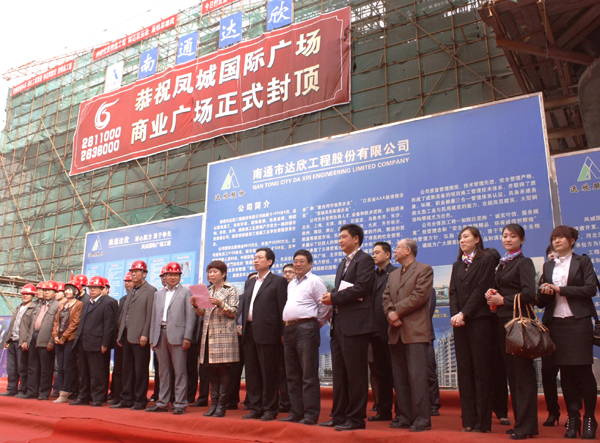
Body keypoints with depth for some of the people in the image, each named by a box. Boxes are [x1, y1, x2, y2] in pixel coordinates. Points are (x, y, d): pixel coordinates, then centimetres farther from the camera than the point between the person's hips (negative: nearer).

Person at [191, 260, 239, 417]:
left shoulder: (231, 290, 1)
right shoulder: (208, 291, 17)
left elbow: (233, 313, -6)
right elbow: (203, 313, 17)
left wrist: (220, 304, -20)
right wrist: (196, 306, -2)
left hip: (224, 334, -6)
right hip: (209, 334, 6)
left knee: (223, 370, -4)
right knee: (212, 370, 7)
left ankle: (221, 406, 1)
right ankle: (213, 404, 13)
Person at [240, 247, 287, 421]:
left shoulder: (278, 281, -1)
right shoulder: (249, 283, 20)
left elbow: (282, 308, -6)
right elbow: (245, 307, 19)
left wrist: (282, 333, -11)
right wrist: (243, 327, 10)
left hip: (267, 333, -7)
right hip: (249, 333, 7)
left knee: (269, 373, 0)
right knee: (252, 372, 10)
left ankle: (270, 409, 9)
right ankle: (256, 408, 19)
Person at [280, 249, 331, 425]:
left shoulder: (315, 281, -4)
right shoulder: (291, 284, 20)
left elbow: (325, 306, -8)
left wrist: (317, 324, 1)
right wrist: (286, 328, 17)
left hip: (306, 329, -8)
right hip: (289, 330, 8)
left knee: (309, 375, -5)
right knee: (292, 375, 11)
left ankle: (311, 415, 1)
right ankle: (296, 412, 19)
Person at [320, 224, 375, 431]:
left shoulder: (364, 260, -5)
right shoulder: (343, 263, 23)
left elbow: (361, 287, -17)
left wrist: (334, 297, -11)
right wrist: (332, 297, 0)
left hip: (355, 324, -9)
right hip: (339, 324, 9)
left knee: (355, 373, -3)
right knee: (339, 373, 12)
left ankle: (356, 418, 5)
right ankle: (339, 416, 19)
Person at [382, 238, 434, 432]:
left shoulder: (424, 270, 1)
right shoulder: (393, 275, 22)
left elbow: (419, 296, -11)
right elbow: (386, 297, 12)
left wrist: (397, 311, -11)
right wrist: (390, 313, -7)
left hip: (415, 331, -7)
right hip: (396, 332, 7)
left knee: (417, 376, -8)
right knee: (400, 377, 8)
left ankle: (422, 419, -2)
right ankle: (404, 416, 16)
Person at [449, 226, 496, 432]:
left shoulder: (486, 260, 1)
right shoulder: (457, 265, 19)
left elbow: (481, 290, -8)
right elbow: (453, 292, 11)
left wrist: (464, 314, -13)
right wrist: (454, 314, -6)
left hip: (479, 319, -6)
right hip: (460, 322, 6)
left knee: (480, 368, -4)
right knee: (464, 369, 5)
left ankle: (482, 421, 2)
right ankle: (468, 420, 10)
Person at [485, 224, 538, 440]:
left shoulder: (524, 263, -7)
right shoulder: (502, 264, 16)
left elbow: (529, 293, -18)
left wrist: (503, 300, -12)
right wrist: (491, 294, 2)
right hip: (504, 321, 8)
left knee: (523, 372, -3)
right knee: (511, 372, 11)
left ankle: (526, 426, 4)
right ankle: (519, 420, 20)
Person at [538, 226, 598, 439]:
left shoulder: (582, 261, 5)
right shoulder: (548, 266, 15)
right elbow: (540, 299, 13)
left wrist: (560, 289, -12)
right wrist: (544, 292, -9)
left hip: (579, 321, -3)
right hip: (556, 323, 3)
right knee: (565, 372, 5)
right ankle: (573, 418, 12)